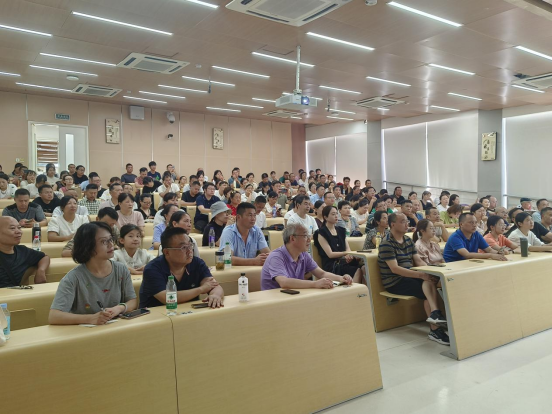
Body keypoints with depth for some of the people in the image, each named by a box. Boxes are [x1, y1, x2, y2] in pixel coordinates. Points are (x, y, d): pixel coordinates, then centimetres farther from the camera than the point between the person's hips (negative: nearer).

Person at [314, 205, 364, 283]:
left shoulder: (341, 230, 21)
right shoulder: (322, 233, 1)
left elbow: (348, 249, 14)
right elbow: (330, 254, -6)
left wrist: (349, 256, -10)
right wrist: (346, 253, -10)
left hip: (344, 261, 6)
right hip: (331, 266, -6)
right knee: (358, 271, -31)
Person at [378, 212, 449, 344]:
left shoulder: (408, 240, 13)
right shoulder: (387, 243, -13)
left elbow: (418, 261, 9)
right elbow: (394, 268, -22)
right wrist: (420, 275, -28)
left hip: (409, 276, 7)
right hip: (393, 282, -7)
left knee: (430, 281, -24)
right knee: (427, 292, -23)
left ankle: (435, 314, -32)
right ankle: (435, 329, -19)